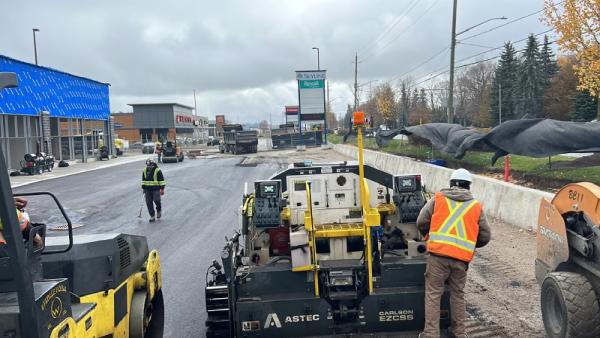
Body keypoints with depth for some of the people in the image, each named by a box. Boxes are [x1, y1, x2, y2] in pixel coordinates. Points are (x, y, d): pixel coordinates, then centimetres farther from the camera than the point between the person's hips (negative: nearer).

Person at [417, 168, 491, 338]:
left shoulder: (438, 199, 7)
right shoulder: (476, 206, 11)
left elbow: (421, 223, 5)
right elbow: (485, 236, 13)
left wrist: (430, 236, 25)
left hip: (438, 254, -2)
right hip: (461, 257, 2)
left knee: (433, 294, 6)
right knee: (458, 294, 18)